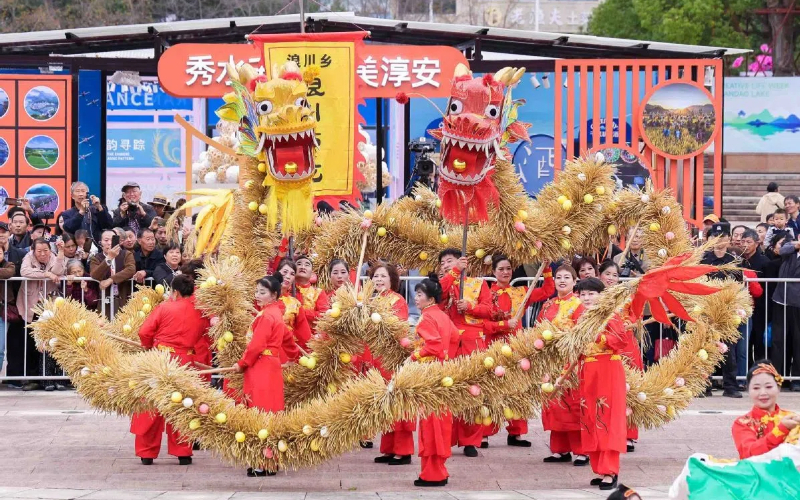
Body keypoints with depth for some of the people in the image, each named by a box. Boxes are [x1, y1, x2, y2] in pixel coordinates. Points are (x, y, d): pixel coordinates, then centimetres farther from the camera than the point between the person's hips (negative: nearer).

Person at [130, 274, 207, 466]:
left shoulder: (165, 307, -6)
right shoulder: (200, 313, 1)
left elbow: (144, 332, -7)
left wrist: (149, 347, 11)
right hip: (184, 361, 2)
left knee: (152, 407, 8)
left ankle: (147, 453, 12)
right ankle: (183, 453, 14)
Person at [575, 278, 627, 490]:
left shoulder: (610, 314, -6)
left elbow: (622, 338, -17)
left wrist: (599, 337, -21)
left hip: (608, 372, -7)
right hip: (587, 373, 7)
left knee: (607, 420, -7)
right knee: (590, 420, 6)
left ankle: (610, 472, -7)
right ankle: (600, 469, 12)